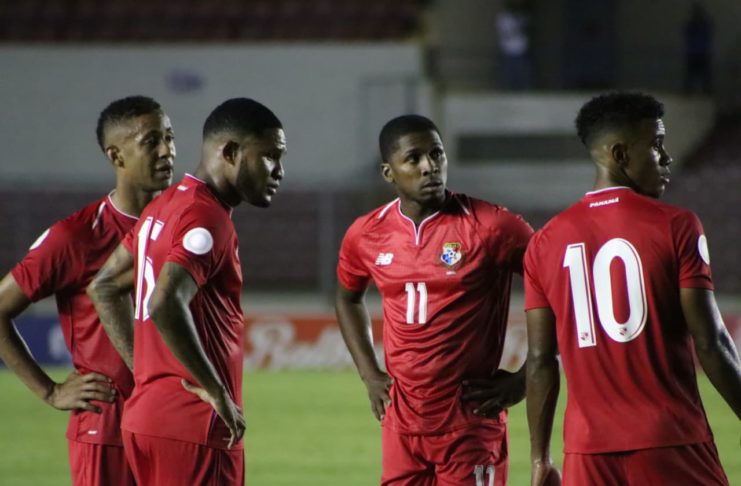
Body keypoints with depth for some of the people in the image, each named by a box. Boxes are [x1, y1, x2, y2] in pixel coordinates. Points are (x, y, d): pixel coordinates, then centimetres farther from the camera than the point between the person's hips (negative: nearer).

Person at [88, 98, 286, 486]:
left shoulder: (165, 207, 14)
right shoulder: (207, 219, -15)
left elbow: (105, 287, 23)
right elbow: (165, 304, -30)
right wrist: (217, 391, -21)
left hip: (145, 416, 10)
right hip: (193, 426, -10)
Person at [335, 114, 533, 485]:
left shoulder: (491, 227, -10)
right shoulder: (366, 236, 4)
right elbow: (348, 298, 26)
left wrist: (523, 379, -5)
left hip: (471, 420, -4)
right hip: (402, 424, 4)